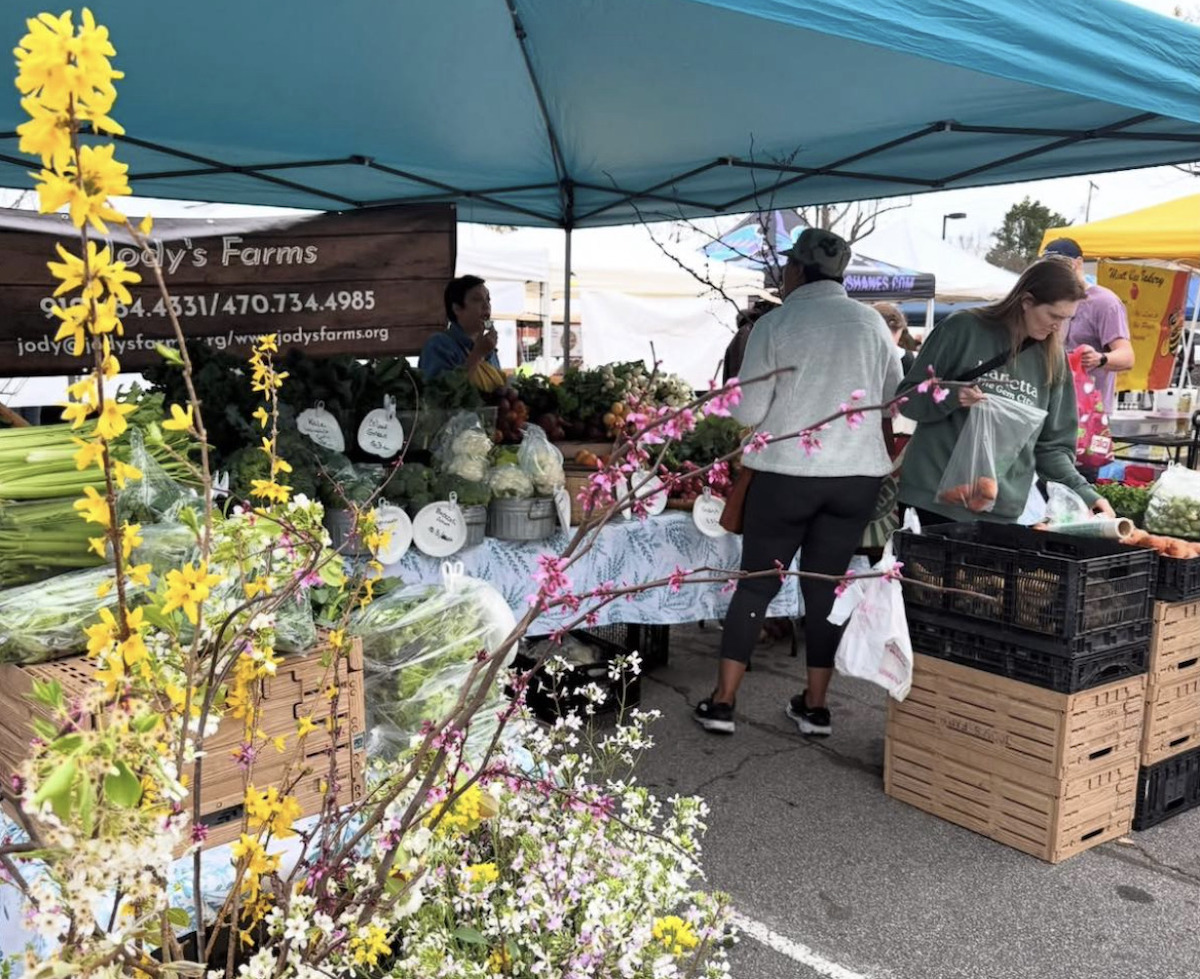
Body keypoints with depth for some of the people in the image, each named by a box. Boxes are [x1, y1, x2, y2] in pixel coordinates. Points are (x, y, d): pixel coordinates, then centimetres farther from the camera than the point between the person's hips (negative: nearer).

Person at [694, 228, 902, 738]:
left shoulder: (776, 323, -7)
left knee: (756, 583, 8)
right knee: (826, 586, 12)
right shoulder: (871, 322, 2)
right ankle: (815, 705, 19)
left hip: (787, 471, -3)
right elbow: (894, 396, 11)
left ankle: (722, 702, 13)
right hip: (858, 472, 3)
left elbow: (746, 412, -6)